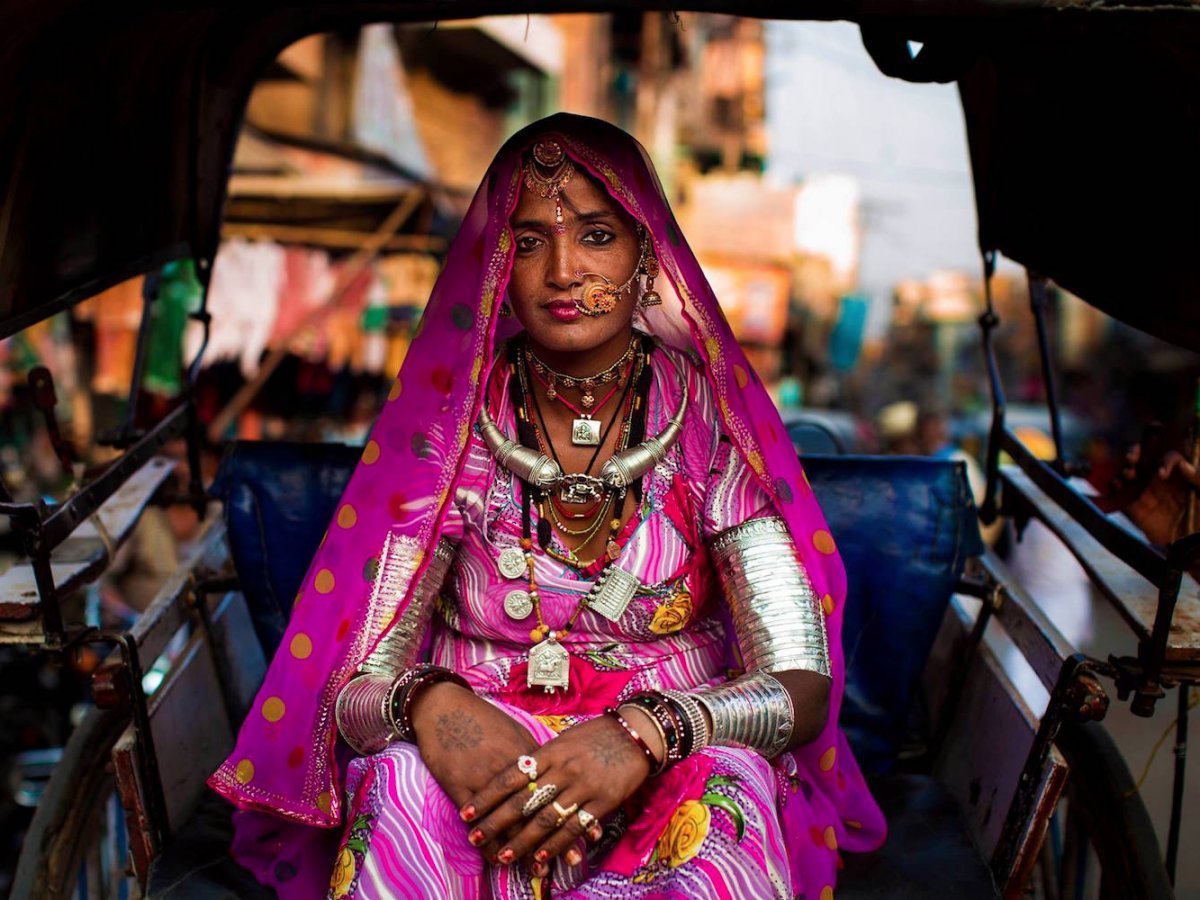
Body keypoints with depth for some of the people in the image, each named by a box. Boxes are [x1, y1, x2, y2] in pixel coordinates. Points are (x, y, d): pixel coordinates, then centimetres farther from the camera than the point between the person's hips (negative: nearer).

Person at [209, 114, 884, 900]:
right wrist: (428, 705, -30)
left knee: (728, 782, -34)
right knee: (403, 782, -33)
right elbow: (355, 680, -5)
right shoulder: (451, 425, -1)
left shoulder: (710, 422, -3)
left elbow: (800, 684, -10)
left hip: (664, 781, 0)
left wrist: (645, 732, -30)